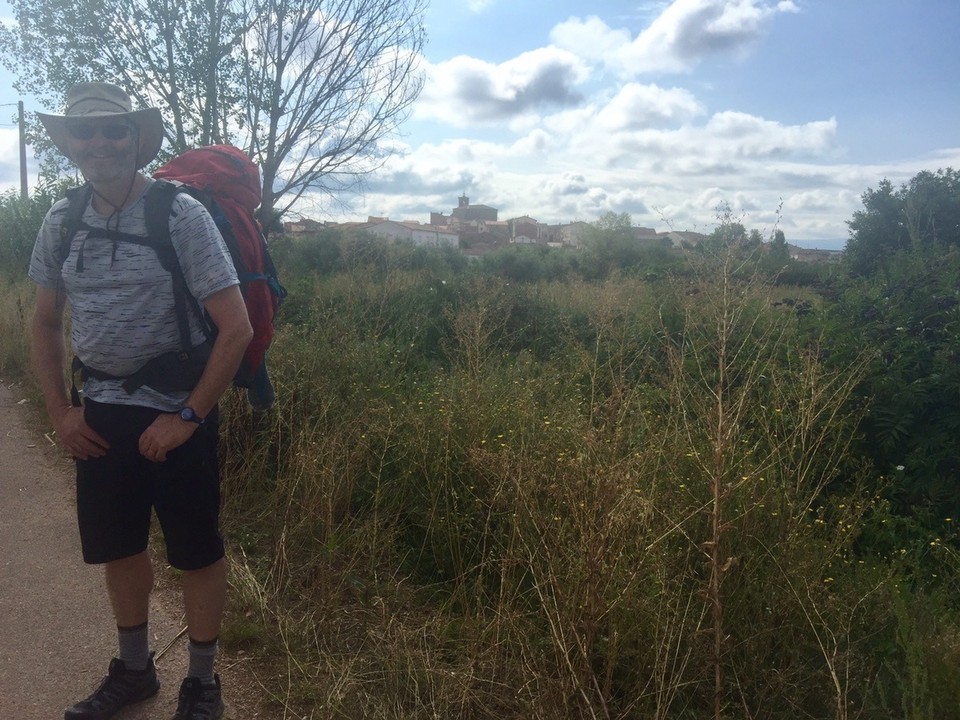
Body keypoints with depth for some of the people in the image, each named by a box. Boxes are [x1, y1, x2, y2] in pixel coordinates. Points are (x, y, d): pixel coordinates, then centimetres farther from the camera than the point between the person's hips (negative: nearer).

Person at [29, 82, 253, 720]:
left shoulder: (181, 214, -13)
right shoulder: (61, 221, 3)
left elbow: (237, 329, -16)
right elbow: (46, 322, 15)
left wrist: (187, 419, -15)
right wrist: (60, 410, 6)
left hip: (174, 409, -5)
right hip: (98, 413, 5)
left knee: (197, 550, 7)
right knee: (118, 545, 17)